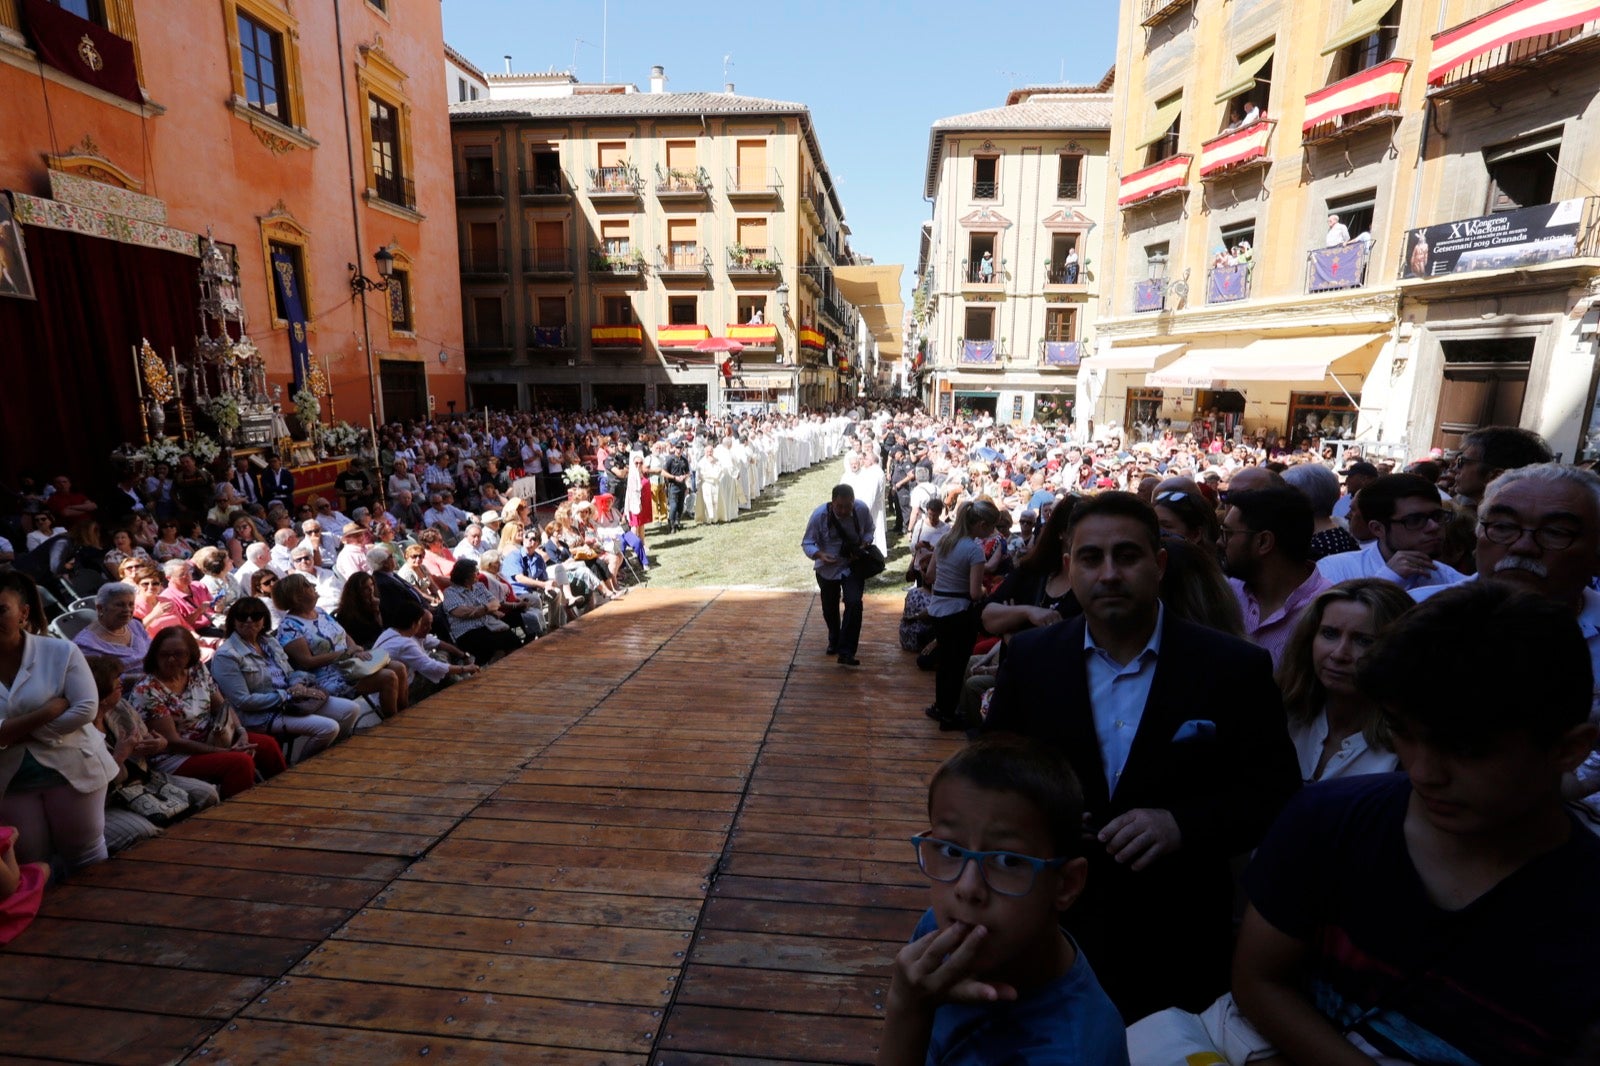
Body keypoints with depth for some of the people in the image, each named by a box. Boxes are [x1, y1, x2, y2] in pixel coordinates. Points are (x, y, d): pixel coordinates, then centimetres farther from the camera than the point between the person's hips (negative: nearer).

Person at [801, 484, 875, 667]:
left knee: (854, 604, -17)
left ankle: (846, 652, -10)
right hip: (828, 568, 0)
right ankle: (834, 640, 44)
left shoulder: (862, 509, -18)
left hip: (853, 566, 0)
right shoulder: (819, 515, -23)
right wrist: (820, 555, -35)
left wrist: (865, 544, -17)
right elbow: (807, 543, -16)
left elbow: (868, 530, 3)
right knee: (830, 608, 14)